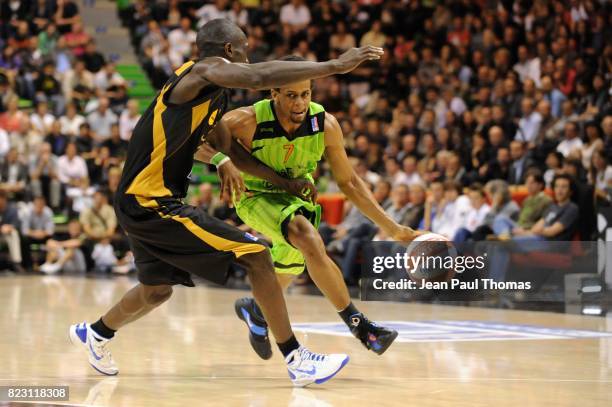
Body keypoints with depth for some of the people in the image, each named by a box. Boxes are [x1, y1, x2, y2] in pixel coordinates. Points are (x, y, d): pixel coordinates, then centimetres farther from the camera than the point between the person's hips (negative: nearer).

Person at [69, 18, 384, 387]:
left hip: (138, 204, 10)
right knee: (256, 255, -11)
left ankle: (96, 333, 53)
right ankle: (297, 359, -9)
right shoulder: (204, 70, -12)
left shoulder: (213, 96, 17)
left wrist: (285, 183, 24)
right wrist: (335, 65, -27)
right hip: (152, 203, -10)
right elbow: (261, 77, -28)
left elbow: (230, 149, 28)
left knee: (157, 290, 31)